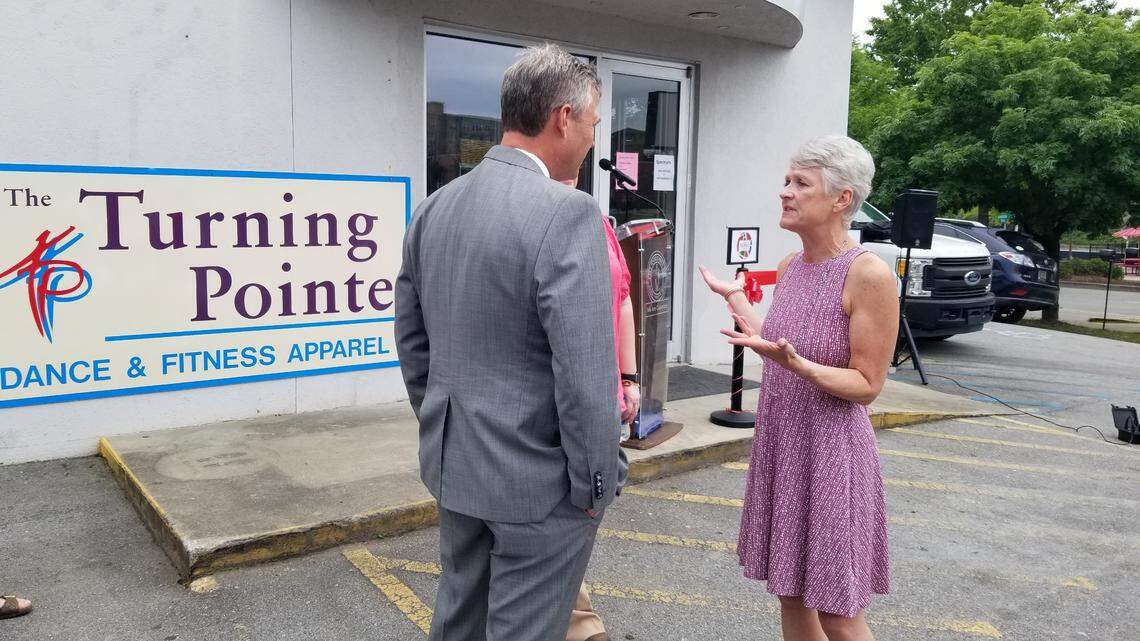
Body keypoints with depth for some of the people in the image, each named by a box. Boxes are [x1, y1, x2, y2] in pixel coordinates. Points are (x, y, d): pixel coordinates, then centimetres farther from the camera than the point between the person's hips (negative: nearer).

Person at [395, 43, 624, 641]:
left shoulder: (434, 207, 3)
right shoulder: (568, 214, -21)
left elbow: (411, 340, 10)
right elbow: (585, 370, -23)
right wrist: (596, 481, -11)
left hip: (453, 464, 7)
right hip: (538, 479, -7)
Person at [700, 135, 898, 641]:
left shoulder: (868, 273, -17)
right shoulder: (790, 267, 5)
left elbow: (867, 386, -15)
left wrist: (794, 363, -29)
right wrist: (735, 298, 14)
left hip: (829, 448, -7)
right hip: (778, 442, 7)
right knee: (790, 592, 18)